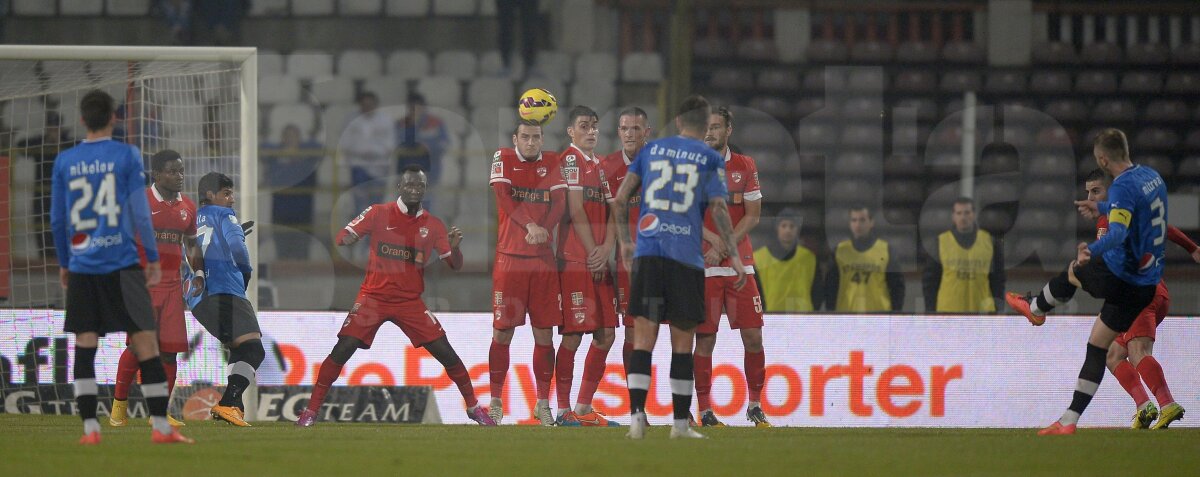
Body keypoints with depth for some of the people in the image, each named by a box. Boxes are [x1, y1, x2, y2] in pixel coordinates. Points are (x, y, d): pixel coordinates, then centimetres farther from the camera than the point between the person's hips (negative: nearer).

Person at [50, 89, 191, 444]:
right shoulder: (126, 156, -3)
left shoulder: (65, 162, 5)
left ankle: (90, 428, 0)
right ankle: (160, 426, -3)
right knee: (146, 343, 0)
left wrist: (64, 263, 21)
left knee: (84, 347, 5)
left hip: (81, 267, 3)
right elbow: (140, 212, -4)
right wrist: (153, 258, 5)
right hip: (121, 264, -3)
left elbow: (56, 219, 9)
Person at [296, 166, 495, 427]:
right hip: (374, 296, -2)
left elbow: (455, 265, 5)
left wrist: (454, 247, -18)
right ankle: (311, 411, -8)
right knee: (342, 351, -14)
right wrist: (346, 240, -27)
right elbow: (342, 238, -2)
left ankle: (473, 407, 13)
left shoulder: (433, 226, 4)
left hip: (411, 302, 2)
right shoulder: (378, 213, -1)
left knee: (446, 353, -5)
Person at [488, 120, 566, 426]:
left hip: (543, 259, 2)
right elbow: (503, 196, -10)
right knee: (503, 331, -2)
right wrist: (529, 226, -23)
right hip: (509, 259, -2)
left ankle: (543, 403, 9)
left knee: (544, 333, 1)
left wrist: (544, 229, -18)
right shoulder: (503, 159, 4)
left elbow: (560, 202, 0)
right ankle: (495, 402, 7)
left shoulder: (552, 163, 10)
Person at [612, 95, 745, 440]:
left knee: (644, 338, 0)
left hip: (647, 254, 1)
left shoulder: (651, 150, 13)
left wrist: (625, 243, 20)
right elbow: (719, 208, -5)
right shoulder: (710, 159, 6)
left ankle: (637, 417, -12)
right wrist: (733, 256, -2)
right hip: (687, 258, -1)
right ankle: (680, 423, 8)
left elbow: (620, 199, 10)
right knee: (683, 342, 6)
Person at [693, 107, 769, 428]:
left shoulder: (745, 166, 9)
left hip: (739, 263, 2)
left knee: (753, 336, -1)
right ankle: (705, 410, 1)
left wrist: (726, 245, -8)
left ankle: (755, 405, 11)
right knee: (705, 338, -4)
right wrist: (712, 238, -16)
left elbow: (752, 216, 5)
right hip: (703, 265, -2)